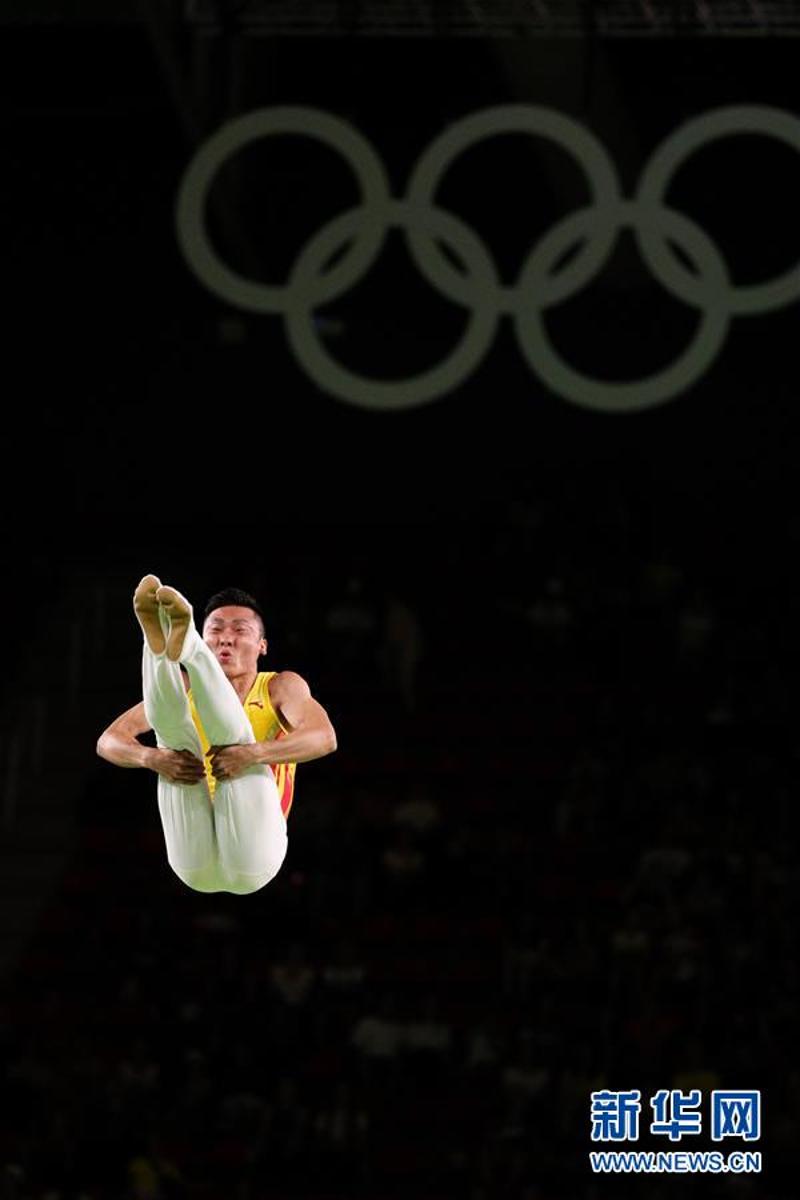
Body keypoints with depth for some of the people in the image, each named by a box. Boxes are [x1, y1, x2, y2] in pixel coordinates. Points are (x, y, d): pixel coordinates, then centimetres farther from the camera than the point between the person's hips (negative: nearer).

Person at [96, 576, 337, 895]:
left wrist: (252, 754, -28)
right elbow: (109, 741, 6)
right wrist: (151, 758, -18)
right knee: (175, 733, -11)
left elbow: (325, 738, -11)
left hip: (252, 856, -2)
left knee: (235, 736, -21)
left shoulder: (280, 688, 12)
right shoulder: (185, 688, 19)